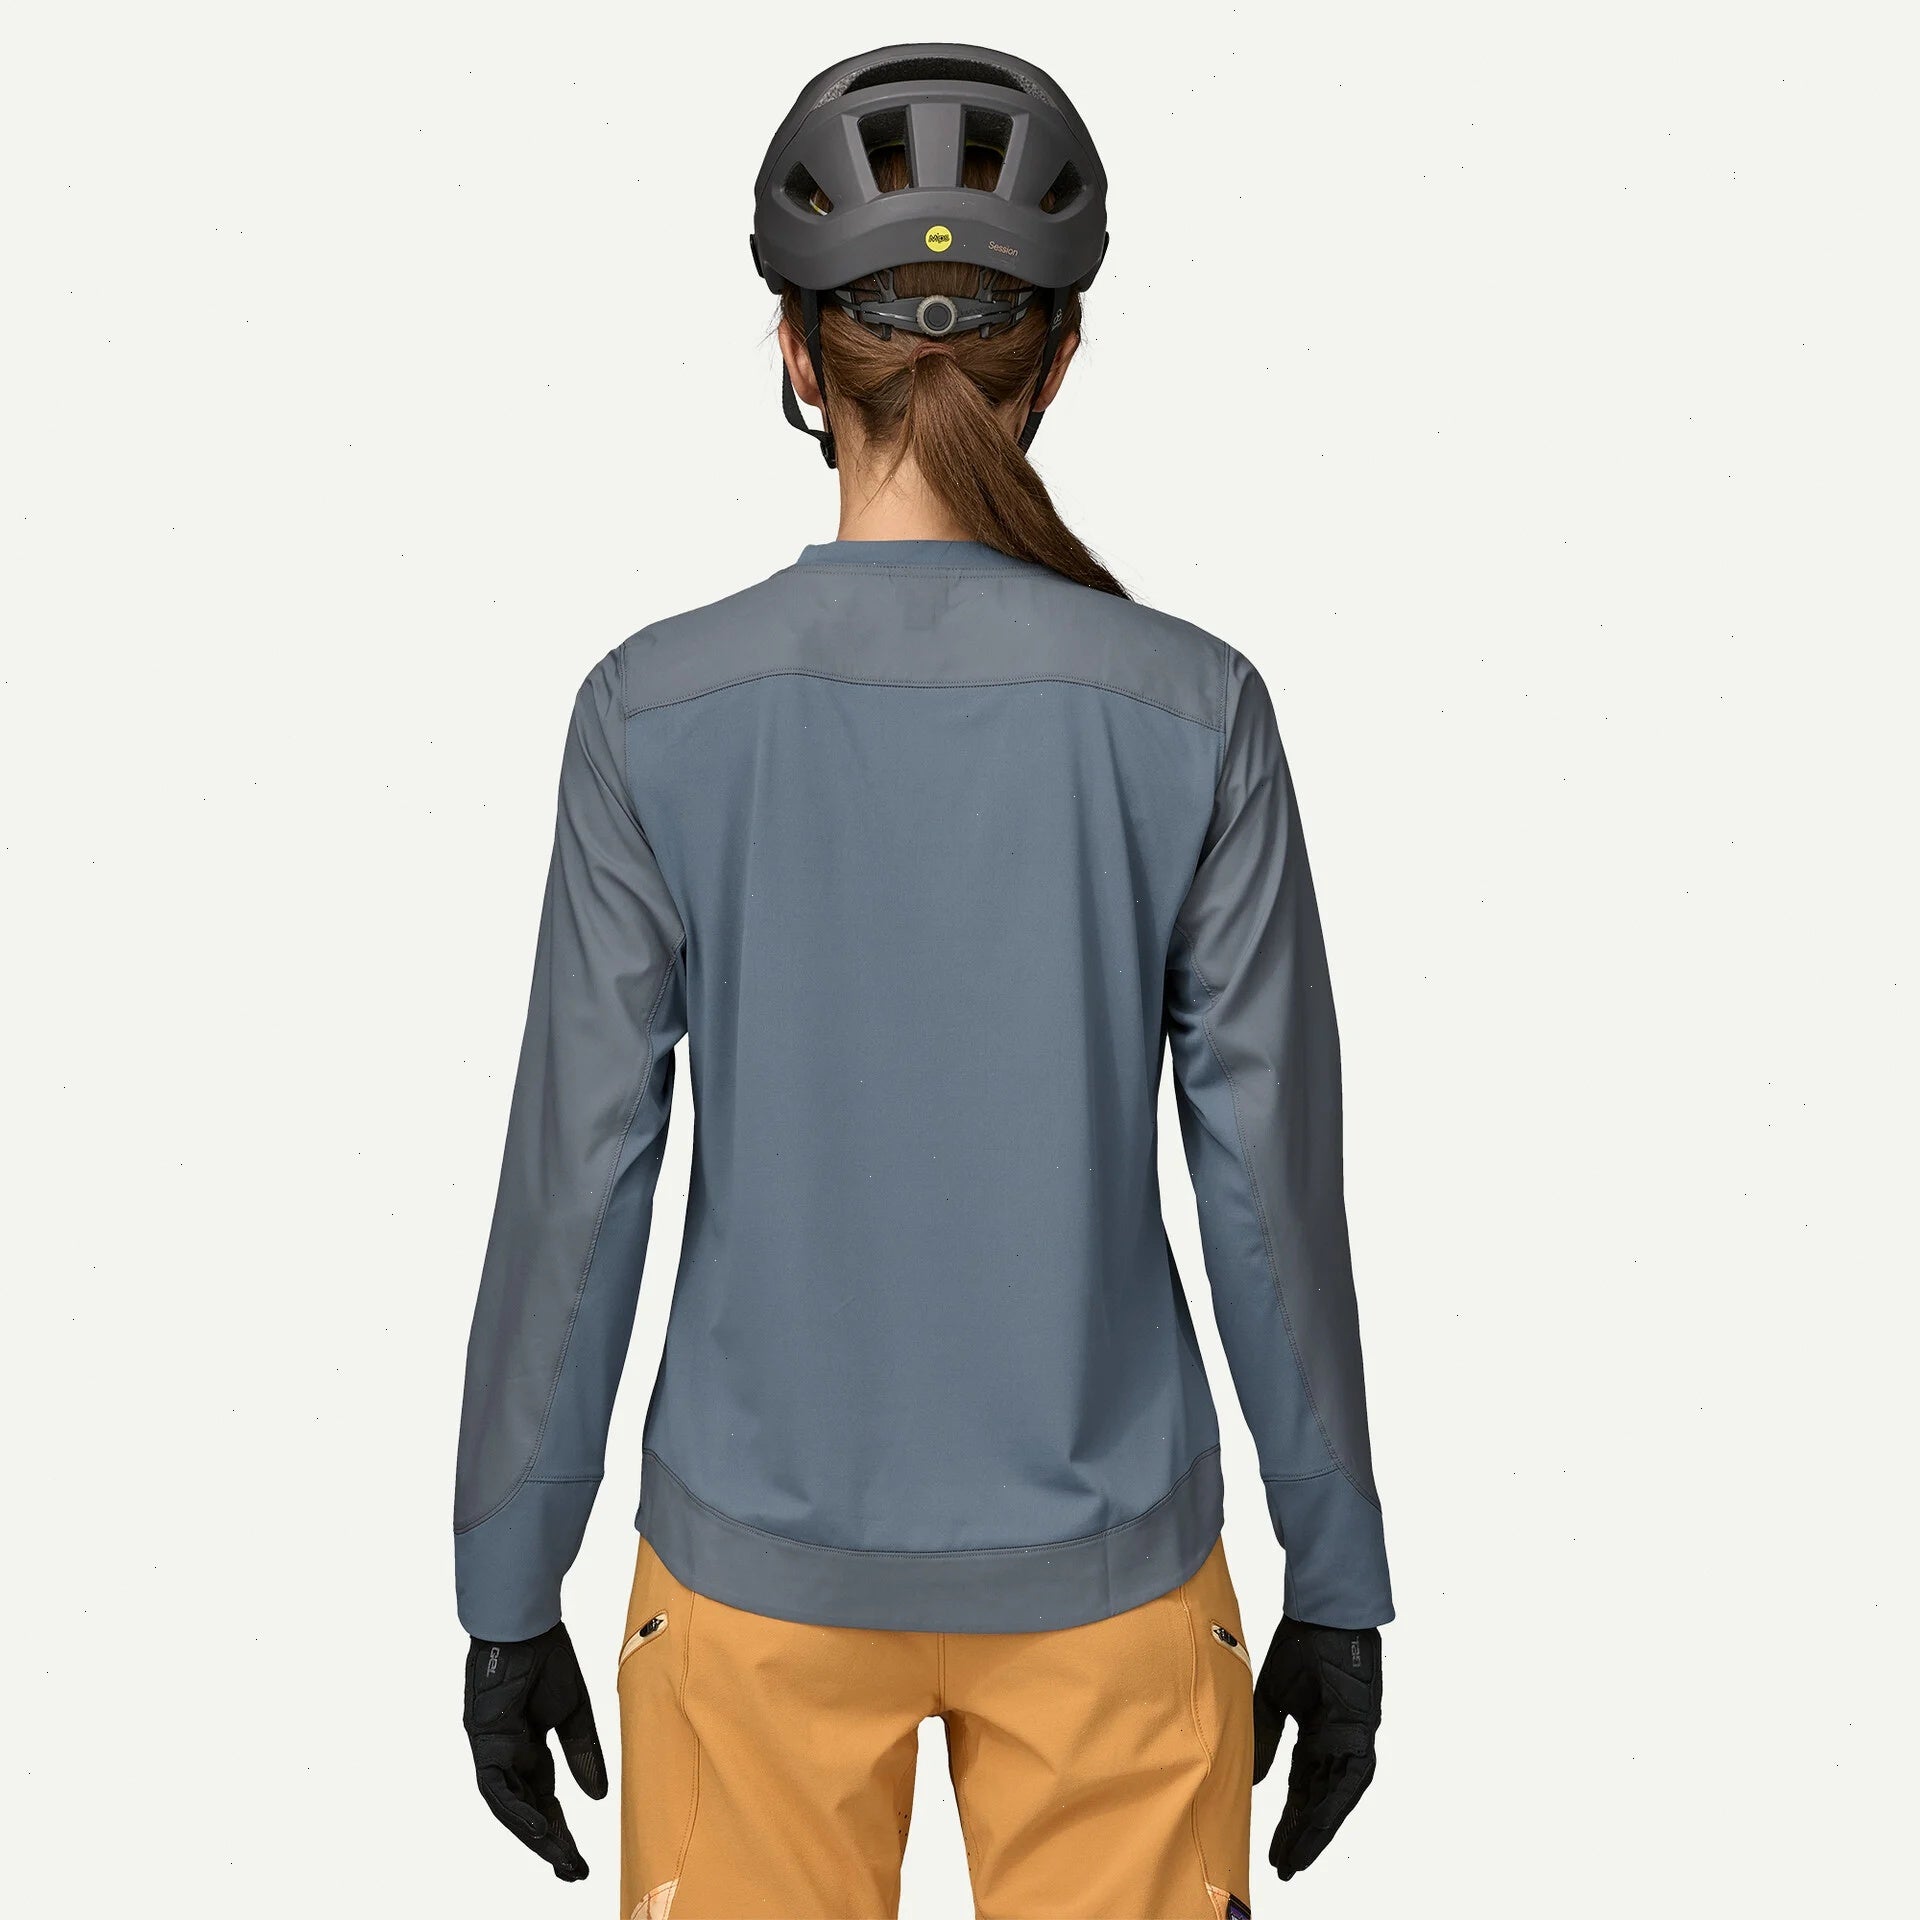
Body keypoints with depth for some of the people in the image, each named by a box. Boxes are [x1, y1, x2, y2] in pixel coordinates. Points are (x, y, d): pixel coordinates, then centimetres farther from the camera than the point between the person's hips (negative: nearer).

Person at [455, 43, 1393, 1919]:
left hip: (759, 1566, 0)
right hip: (1103, 1576, 0)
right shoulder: (1190, 715, -11)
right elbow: (1273, 1184, -8)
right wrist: (1335, 1585, 4)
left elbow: (576, 1183, -9)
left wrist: (509, 1588, 4)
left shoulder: (657, 717, -12)